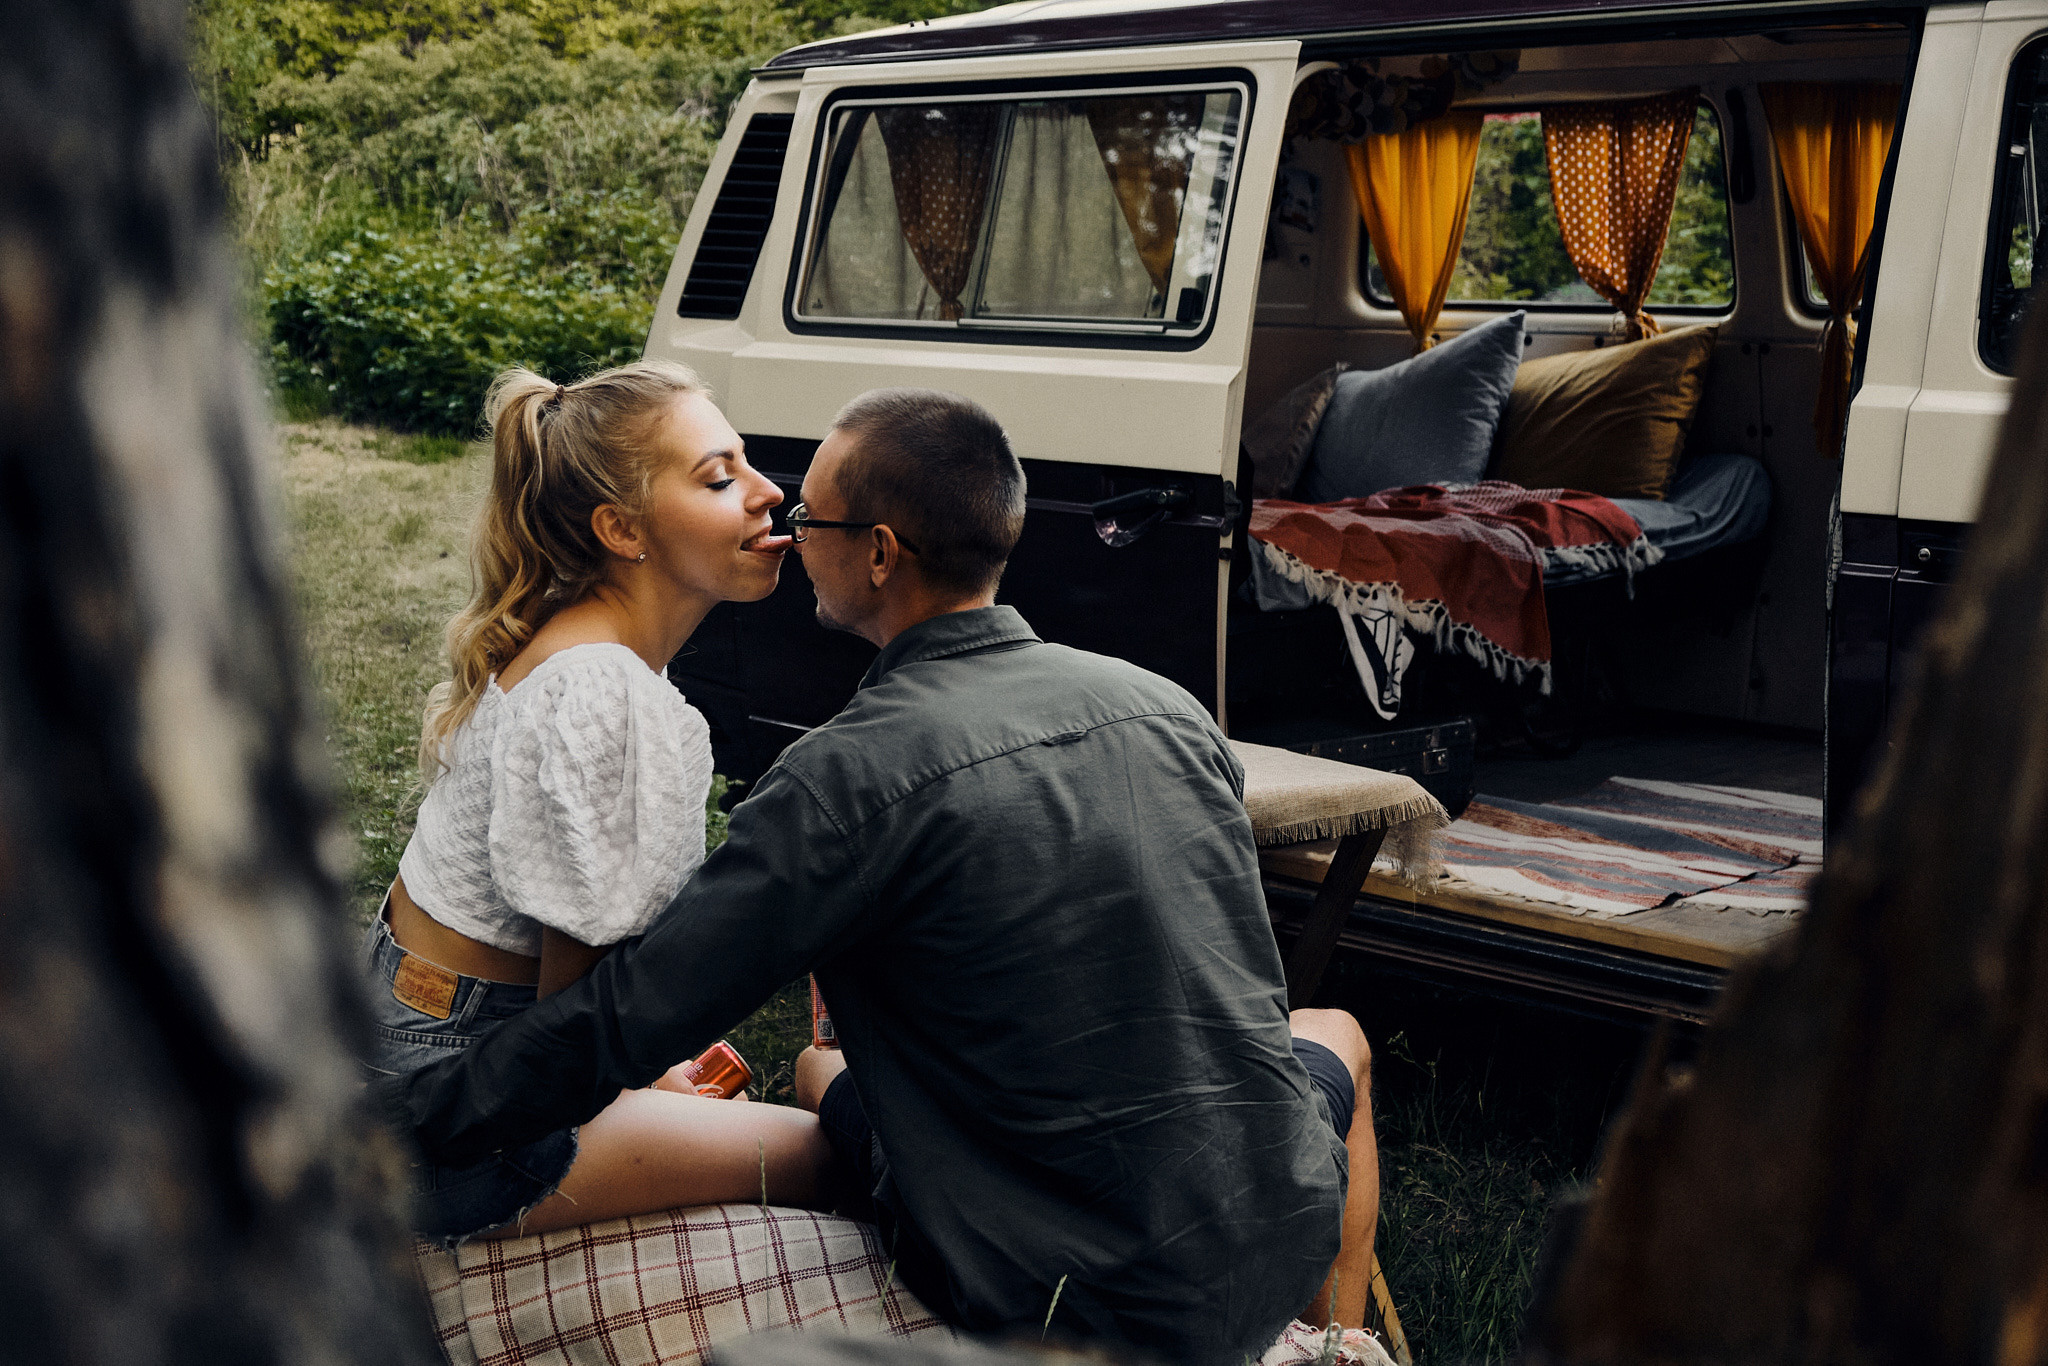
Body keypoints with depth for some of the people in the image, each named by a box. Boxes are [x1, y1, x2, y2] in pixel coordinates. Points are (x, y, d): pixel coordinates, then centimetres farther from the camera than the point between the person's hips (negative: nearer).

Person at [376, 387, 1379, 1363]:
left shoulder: (850, 778, -18)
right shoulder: (1169, 711, 0)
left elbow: (623, 1023, -17)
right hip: (1282, 1248, 4)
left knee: (824, 1072, 26)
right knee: (1335, 1036, 38)